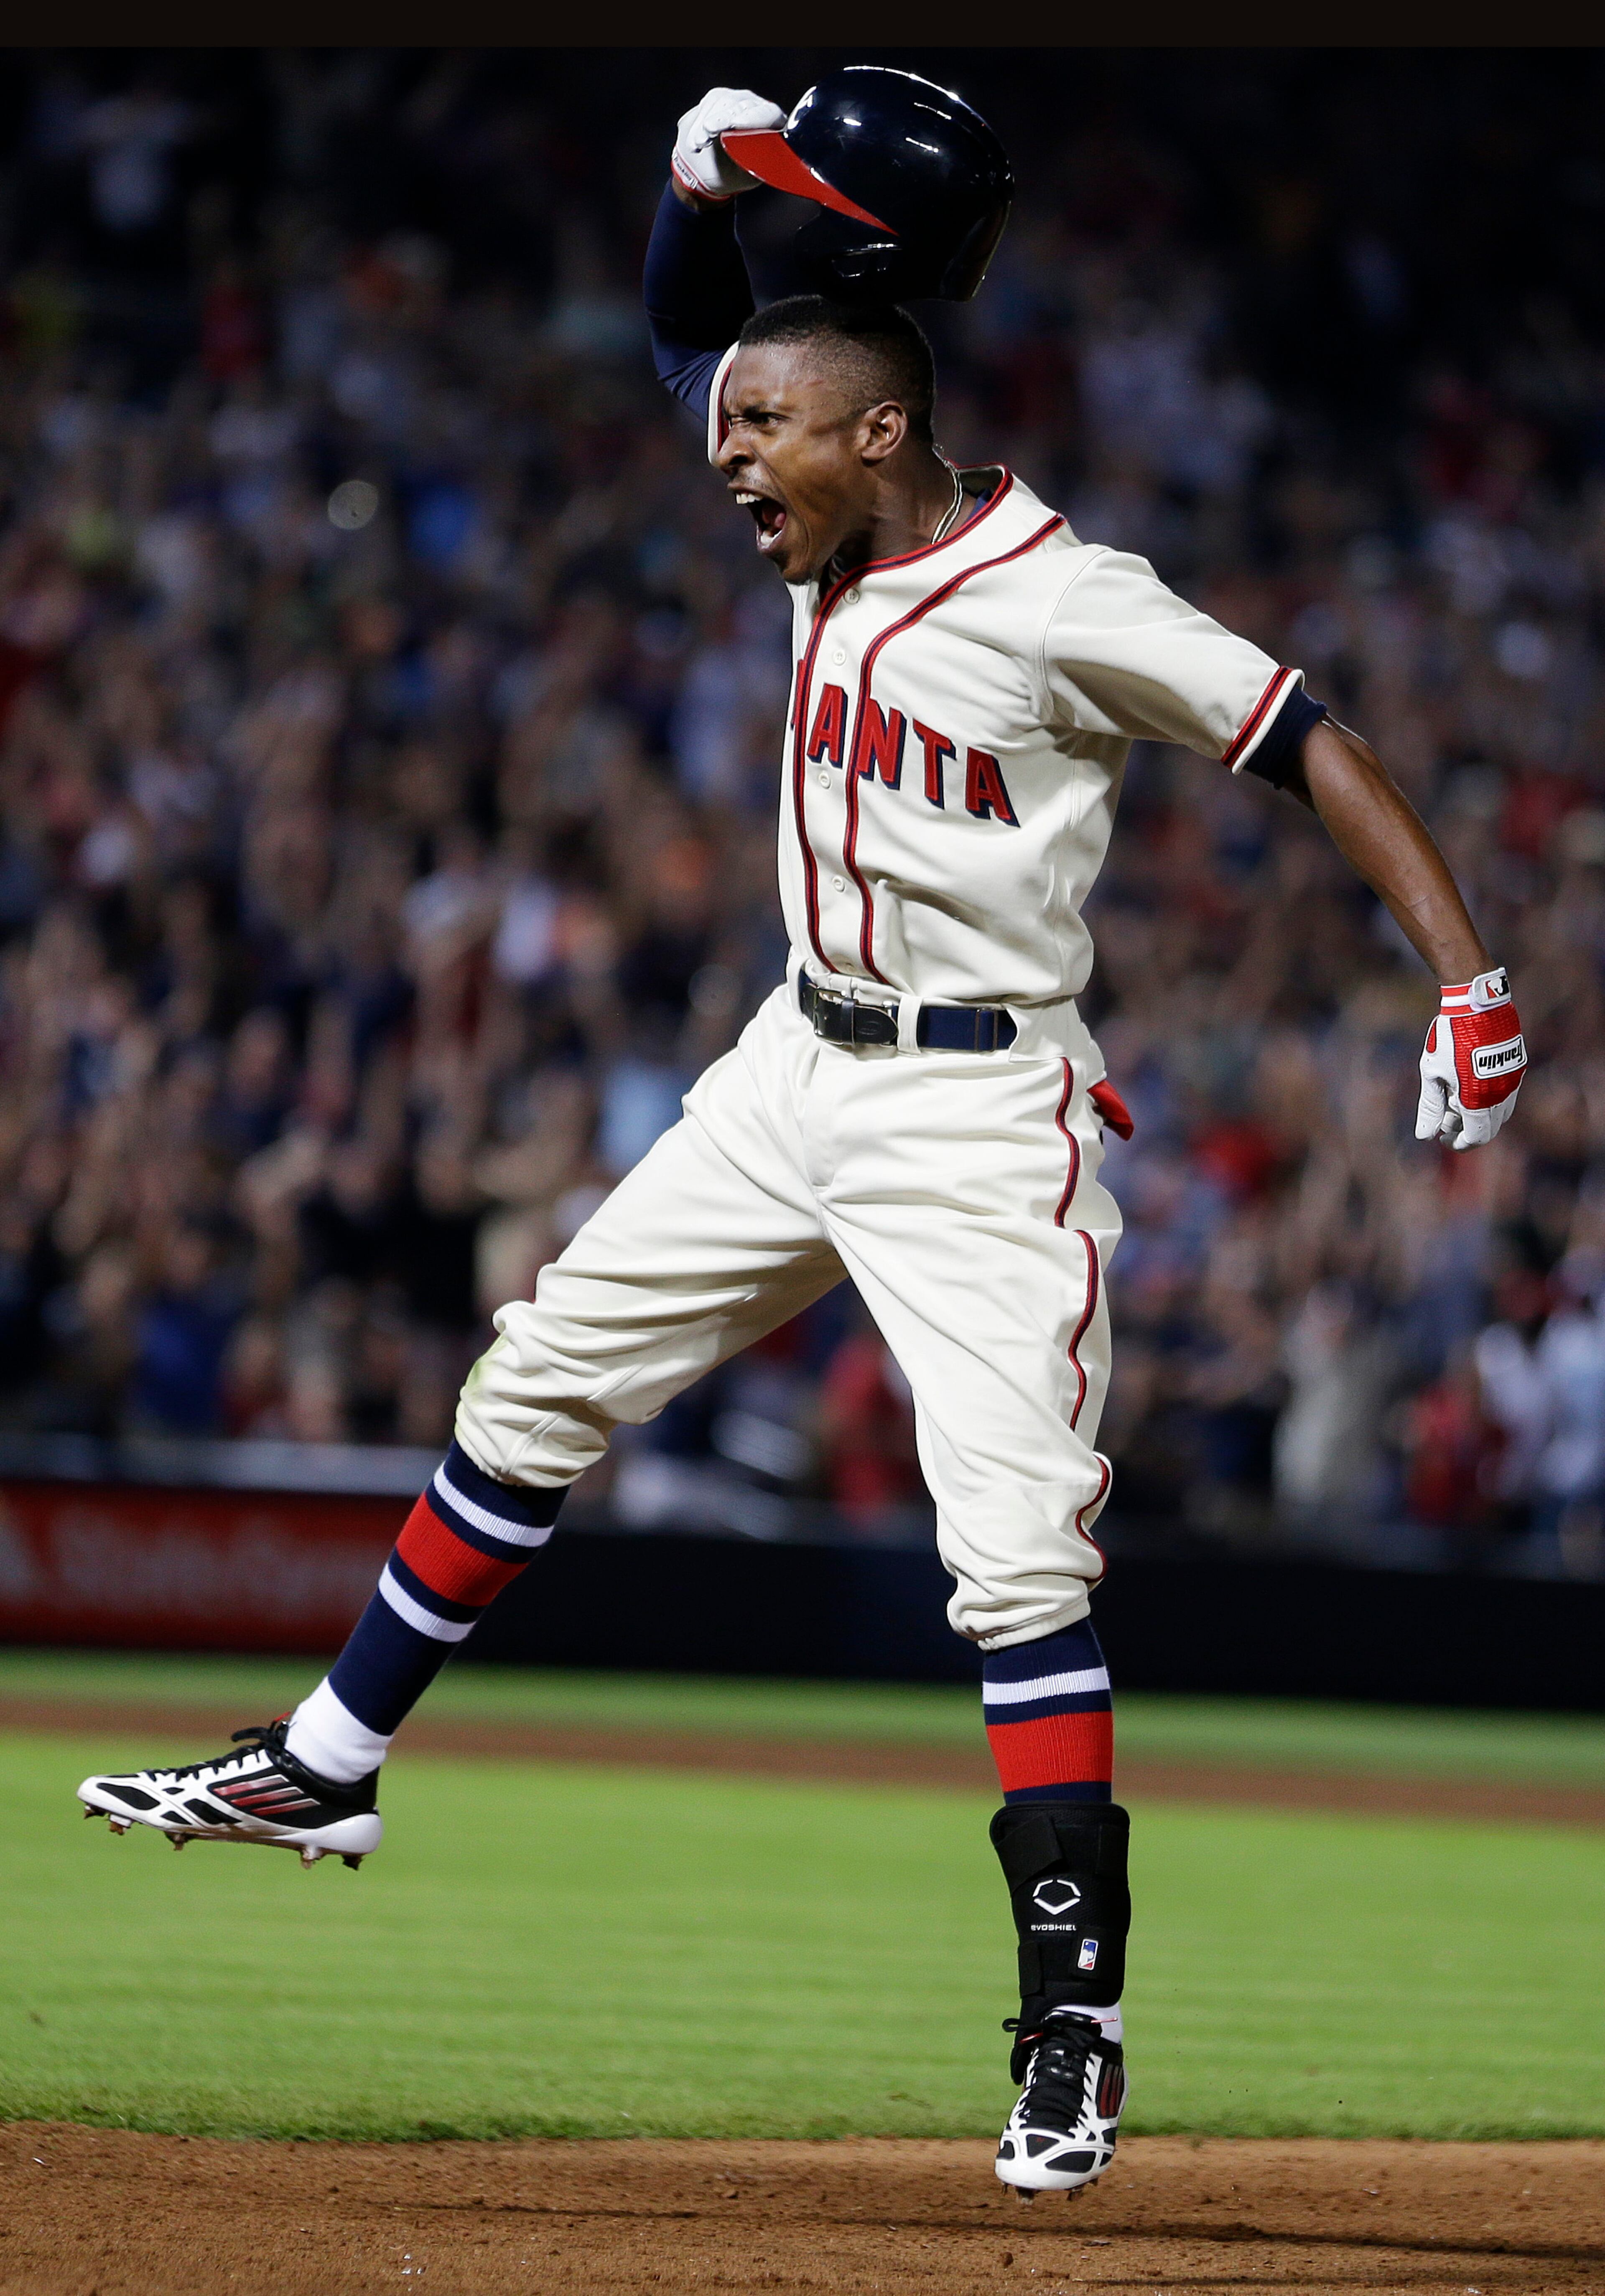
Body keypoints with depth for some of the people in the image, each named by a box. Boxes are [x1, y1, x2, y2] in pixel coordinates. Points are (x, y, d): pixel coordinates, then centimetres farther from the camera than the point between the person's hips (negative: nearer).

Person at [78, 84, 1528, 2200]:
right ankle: (325, 1767, 24)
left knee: (1016, 1550, -13)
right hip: (799, 1071, 8)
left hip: (979, 1112, -8)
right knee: (538, 1387, 12)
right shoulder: (833, 531, 4)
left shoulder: (1070, 602, -18)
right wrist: (714, 176, -5)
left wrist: (1472, 987, -24)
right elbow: (686, 332, 16)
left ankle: (1077, 2017, -10)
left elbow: (1316, 753, -16)